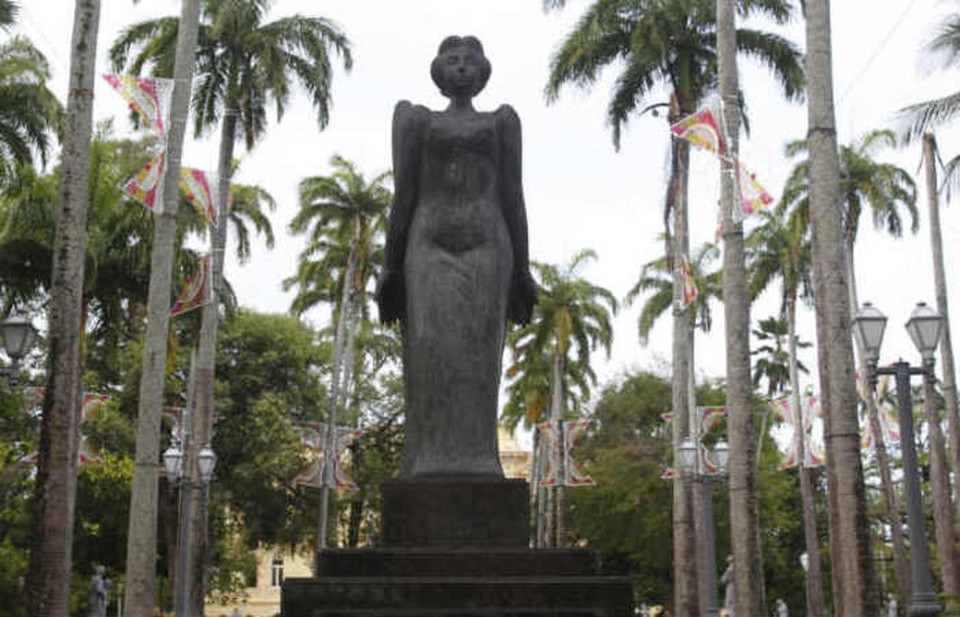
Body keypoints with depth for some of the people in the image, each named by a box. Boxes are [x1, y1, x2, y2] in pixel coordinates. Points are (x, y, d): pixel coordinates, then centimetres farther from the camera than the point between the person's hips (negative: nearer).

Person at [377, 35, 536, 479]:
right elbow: (403, 195, 9)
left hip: (484, 249, 0)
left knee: (477, 361, -11)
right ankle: (431, 474, -14)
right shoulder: (417, 121, 17)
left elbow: (513, 196, 10)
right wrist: (391, 267, 1)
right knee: (431, 357, -13)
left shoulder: (501, 122, 17)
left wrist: (522, 269, 1)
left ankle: (474, 473, -12)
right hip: (431, 249, 0)